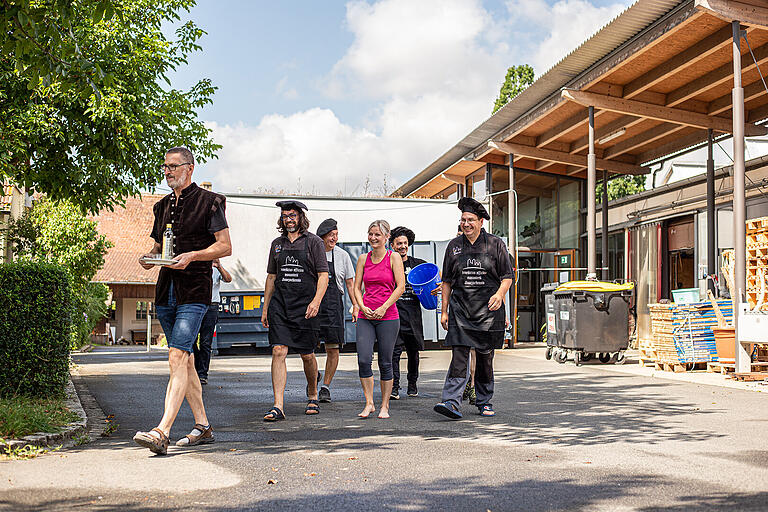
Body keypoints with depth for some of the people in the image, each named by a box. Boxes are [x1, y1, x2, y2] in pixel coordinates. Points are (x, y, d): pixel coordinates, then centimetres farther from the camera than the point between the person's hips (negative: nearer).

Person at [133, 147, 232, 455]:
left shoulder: (208, 202, -2)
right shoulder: (163, 206, 19)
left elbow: (225, 246, -6)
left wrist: (192, 256, -19)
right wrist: (150, 256, 3)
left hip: (194, 293, -7)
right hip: (166, 291, 8)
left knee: (177, 357, -17)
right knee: (185, 360, 10)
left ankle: (161, 432, -24)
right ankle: (202, 427, 19)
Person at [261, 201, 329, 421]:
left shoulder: (313, 241, 1)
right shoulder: (277, 244, 14)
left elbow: (323, 275, -4)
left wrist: (316, 301, -18)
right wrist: (265, 307, 15)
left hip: (304, 305, -3)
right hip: (280, 303, 3)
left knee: (307, 355, 5)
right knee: (278, 351, -10)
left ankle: (312, 396, 30)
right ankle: (278, 406, -12)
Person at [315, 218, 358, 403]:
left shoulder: (342, 255, 7)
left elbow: (350, 283, 11)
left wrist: (356, 307, 4)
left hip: (334, 304, 1)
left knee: (332, 348, 0)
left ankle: (325, 387, 11)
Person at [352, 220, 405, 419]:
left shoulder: (393, 257, 0)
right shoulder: (363, 259, 10)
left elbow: (400, 286, -6)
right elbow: (357, 287, 11)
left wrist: (383, 308, -13)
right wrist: (362, 307, -6)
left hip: (388, 316, -3)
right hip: (365, 316, 3)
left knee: (385, 363, 1)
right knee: (363, 360, -9)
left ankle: (385, 406, 12)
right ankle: (369, 403, 2)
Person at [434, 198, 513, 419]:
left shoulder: (495, 244, 4)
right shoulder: (454, 246, 10)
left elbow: (507, 276, 4)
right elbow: (447, 281, 13)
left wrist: (500, 294, -16)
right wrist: (444, 311, 9)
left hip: (488, 310, -1)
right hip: (460, 308, 1)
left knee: (485, 357, 6)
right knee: (459, 355, -10)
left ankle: (484, 402, 19)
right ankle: (451, 401, -17)